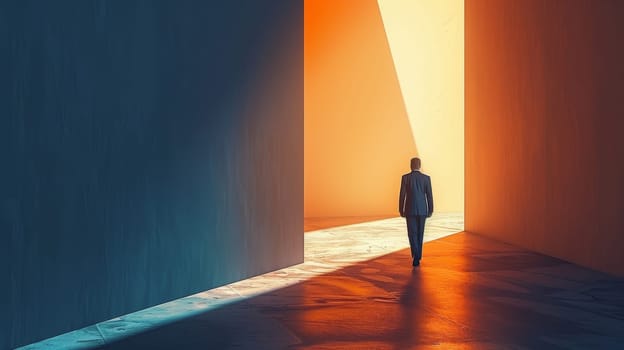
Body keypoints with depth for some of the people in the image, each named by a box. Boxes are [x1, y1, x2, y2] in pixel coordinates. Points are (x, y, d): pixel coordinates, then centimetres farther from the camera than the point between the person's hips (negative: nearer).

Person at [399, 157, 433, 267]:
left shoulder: (405, 177, -6)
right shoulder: (426, 178, -2)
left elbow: (402, 195, -6)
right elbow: (429, 195, -2)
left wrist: (401, 210, 4)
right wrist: (430, 210, 7)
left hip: (410, 209, -2)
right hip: (422, 210, 2)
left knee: (412, 234, 1)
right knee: (419, 233, 15)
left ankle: (416, 257, -18)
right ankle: (418, 256, 20)